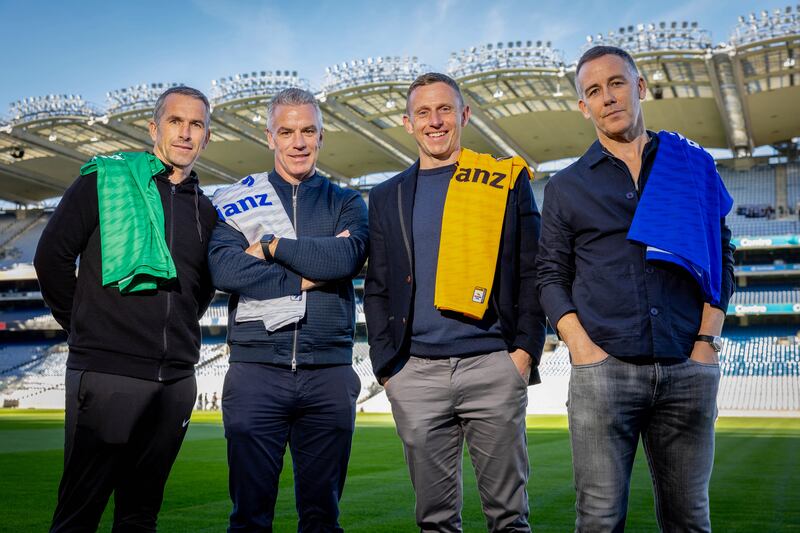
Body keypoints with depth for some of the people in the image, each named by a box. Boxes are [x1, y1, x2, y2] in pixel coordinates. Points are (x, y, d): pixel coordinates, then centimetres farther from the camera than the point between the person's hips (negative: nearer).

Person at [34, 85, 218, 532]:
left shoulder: (206, 211, 14)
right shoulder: (106, 179, 1)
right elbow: (52, 256, -1)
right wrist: (85, 327, 3)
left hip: (175, 381, 5)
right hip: (107, 375, -4)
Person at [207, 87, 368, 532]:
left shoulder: (347, 204, 10)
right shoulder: (238, 200, 8)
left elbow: (345, 258, -11)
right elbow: (224, 270, -9)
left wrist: (271, 245, -7)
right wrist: (306, 278, -10)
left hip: (329, 374, 1)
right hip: (256, 370, -1)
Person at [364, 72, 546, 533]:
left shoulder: (508, 180, 7)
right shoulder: (387, 197, 14)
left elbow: (532, 271, 4)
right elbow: (377, 289, 14)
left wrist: (526, 349, -6)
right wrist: (385, 364, 4)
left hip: (493, 367, -2)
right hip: (416, 374, 2)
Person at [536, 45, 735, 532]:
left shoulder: (694, 166, 12)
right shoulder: (566, 187, 11)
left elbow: (722, 258, 11)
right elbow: (552, 277, 7)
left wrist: (707, 339, -1)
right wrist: (582, 348, -7)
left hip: (688, 369, 1)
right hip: (602, 369, -1)